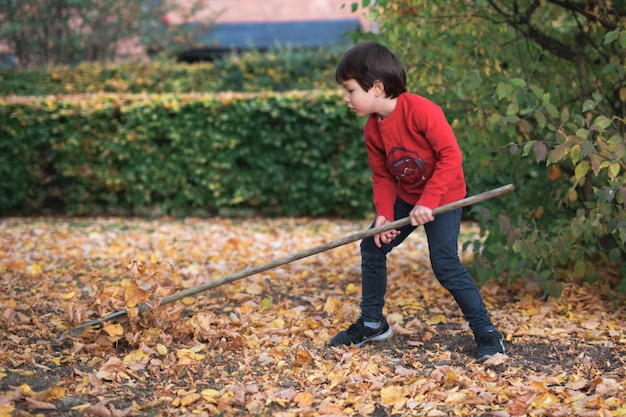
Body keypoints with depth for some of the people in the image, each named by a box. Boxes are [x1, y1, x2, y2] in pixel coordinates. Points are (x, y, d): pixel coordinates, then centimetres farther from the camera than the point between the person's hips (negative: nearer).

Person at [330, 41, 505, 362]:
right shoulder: (372, 130, -5)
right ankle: (372, 323, 23)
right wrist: (384, 214, -13)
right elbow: (382, 177, 3)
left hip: (443, 196, -8)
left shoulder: (421, 110, -28)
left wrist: (428, 202, -29)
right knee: (372, 248, 7)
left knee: (445, 263, -17)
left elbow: (450, 155, -27)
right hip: (406, 197, 8)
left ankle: (486, 333, -5)